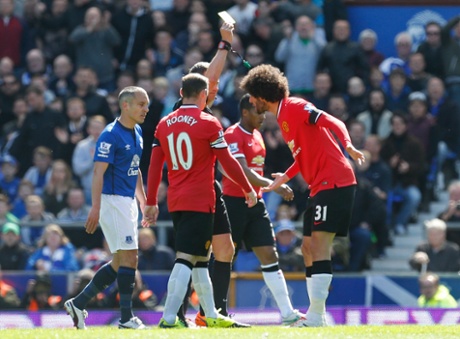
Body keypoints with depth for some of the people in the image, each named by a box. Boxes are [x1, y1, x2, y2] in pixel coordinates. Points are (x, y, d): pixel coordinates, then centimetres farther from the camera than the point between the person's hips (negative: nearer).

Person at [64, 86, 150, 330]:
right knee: (129, 258, -10)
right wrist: (95, 208, -25)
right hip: (112, 200, -9)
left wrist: (143, 202, 22)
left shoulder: (136, 133, 13)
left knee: (119, 262, 10)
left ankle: (78, 303, 16)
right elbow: (98, 173, -18)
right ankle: (126, 317, -5)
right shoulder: (111, 135, -14)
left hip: (128, 202, 9)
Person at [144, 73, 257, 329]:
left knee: (200, 259, 16)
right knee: (187, 259, -10)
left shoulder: (164, 124, 8)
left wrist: (151, 202, 14)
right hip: (200, 201, -6)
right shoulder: (208, 123, -8)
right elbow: (228, 162, -6)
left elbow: (155, 166, 9)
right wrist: (249, 189, 6)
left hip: (175, 202, 6)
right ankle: (169, 317, -18)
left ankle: (212, 315, 21)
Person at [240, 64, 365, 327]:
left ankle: (316, 315, -19)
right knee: (309, 248, 10)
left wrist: (348, 146, -37)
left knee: (319, 244, -15)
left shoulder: (294, 108, -9)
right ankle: (317, 313, 12)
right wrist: (285, 178, 26)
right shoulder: (283, 117, 19)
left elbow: (333, 123, -21)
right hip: (320, 186, 11)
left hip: (334, 182, -11)